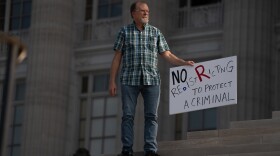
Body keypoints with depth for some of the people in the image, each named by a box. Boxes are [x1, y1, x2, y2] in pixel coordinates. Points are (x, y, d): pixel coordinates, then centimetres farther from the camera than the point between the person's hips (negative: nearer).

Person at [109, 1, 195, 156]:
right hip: (129, 79, -1)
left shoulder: (155, 32, 11)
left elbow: (167, 55, 9)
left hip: (151, 79, 1)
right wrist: (112, 81, -1)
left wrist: (184, 63, -6)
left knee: (151, 116, -5)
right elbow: (117, 58, 5)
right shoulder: (125, 31, 7)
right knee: (128, 115, -3)